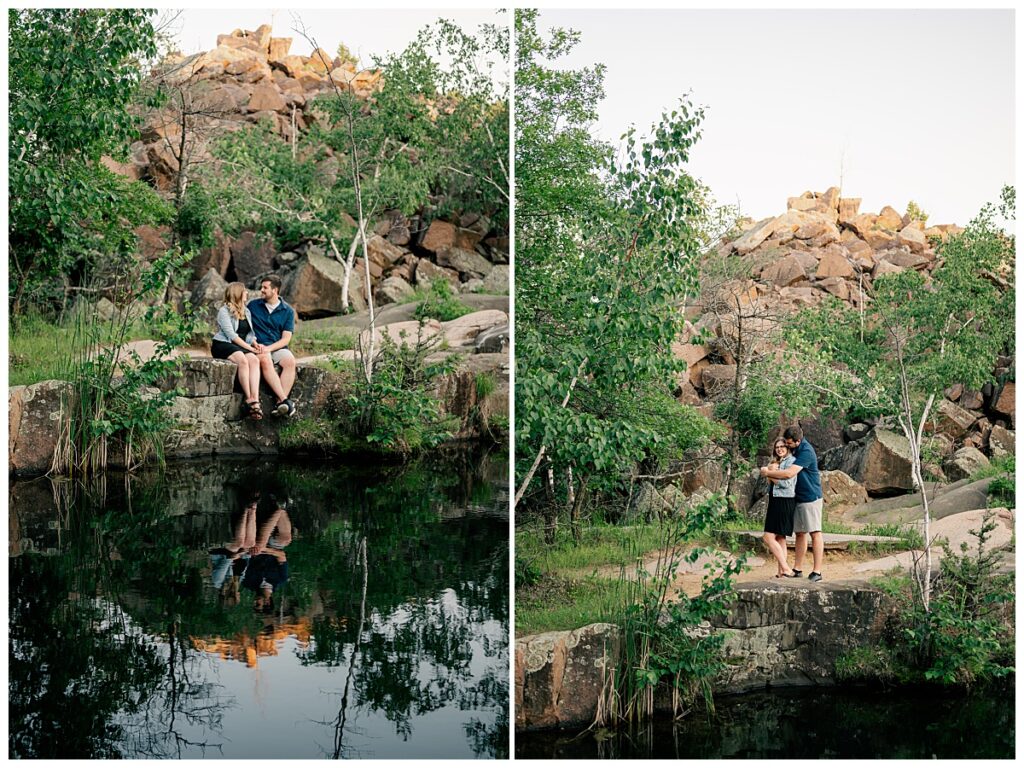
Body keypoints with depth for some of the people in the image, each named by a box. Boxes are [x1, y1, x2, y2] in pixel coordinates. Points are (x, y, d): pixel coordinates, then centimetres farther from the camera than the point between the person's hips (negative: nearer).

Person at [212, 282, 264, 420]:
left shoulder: (246, 311, 21)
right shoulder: (224, 311, -2)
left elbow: (250, 333, 19)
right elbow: (231, 334, -11)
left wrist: (255, 344, -4)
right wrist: (249, 348, -15)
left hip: (241, 346, 6)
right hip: (223, 345, -5)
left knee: (254, 360, -28)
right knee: (242, 360, -36)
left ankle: (254, 399, -44)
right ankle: (249, 398, -37)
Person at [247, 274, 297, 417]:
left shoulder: (288, 311, 8)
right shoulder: (253, 305, 11)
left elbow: (286, 339, 1)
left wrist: (268, 348, -15)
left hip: (278, 347, 1)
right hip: (258, 346, -1)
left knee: (290, 361, -32)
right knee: (265, 360, -36)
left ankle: (280, 403, -39)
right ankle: (284, 400, -42)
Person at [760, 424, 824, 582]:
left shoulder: (806, 452, -21)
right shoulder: (794, 449, 9)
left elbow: (789, 473, -27)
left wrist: (768, 473, -15)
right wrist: (771, 471, 3)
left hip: (811, 498, -9)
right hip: (798, 498, 9)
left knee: (815, 533, -7)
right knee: (800, 533, 10)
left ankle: (817, 571, -7)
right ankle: (797, 569, 13)